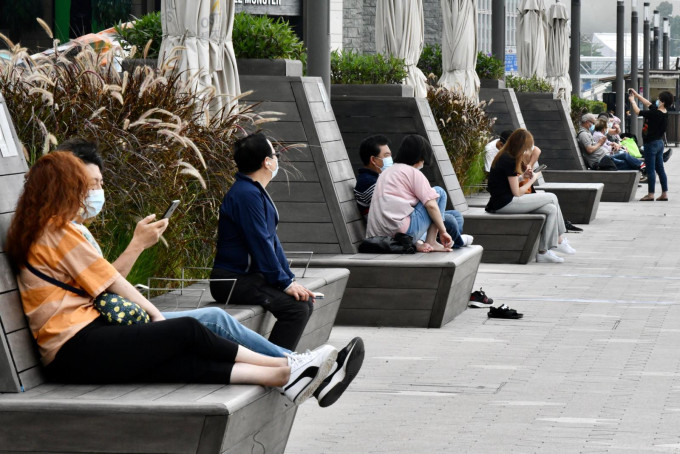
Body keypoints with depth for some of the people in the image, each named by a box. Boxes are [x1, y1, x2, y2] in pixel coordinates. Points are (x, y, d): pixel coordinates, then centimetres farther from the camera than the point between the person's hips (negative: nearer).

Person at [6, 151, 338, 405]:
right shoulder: (58, 230, -6)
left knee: (186, 363, -6)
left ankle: (281, 378, -18)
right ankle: (283, 367, -2)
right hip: (78, 349, -9)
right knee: (187, 331, -9)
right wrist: (155, 314, 6)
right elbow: (109, 280, -3)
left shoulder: (32, 234, 22)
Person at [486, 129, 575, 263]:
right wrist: (531, 180, 1)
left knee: (551, 209, 0)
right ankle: (560, 241, 6)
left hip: (502, 202, 10)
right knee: (552, 198, -7)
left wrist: (522, 176, 9)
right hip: (505, 204, -10)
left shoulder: (504, 157, 14)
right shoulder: (509, 161, -16)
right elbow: (517, 193, -14)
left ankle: (543, 252, -5)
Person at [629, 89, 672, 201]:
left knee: (650, 170, -2)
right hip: (659, 142, 9)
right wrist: (636, 95, 20)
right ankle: (664, 193, 13)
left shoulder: (655, 114, -23)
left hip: (651, 143, -9)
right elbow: (648, 103, 16)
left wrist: (632, 100, 2)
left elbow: (637, 111, -15)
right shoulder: (663, 113, 3)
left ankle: (650, 194, 2)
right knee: (660, 169, 11)